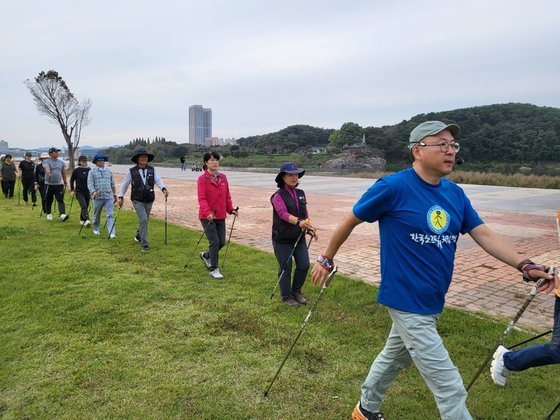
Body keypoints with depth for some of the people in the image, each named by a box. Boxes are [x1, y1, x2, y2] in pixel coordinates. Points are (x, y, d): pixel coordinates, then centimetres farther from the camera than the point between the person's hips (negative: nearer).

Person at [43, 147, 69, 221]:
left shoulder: (61, 162, 11)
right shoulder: (46, 161, -4)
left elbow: (63, 172, 21)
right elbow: (47, 168, -26)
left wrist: (65, 182, 23)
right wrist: (49, 173, -46)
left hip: (59, 184, 3)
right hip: (49, 184, -2)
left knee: (61, 200, -10)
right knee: (49, 201, 9)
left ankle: (62, 215, -20)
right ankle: (48, 214, 27)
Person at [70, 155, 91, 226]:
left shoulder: (89, 170, 3)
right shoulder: (76, 170, -4)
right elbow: (72, 180, 4)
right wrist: (72, 190, -1)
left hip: (87, 191, 4)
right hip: (79, 192, -4)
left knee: (86, 207, 12)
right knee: (83, 206, -18)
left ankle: (82, 220, 29)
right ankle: (86, 220, -26)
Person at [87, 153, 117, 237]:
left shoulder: (109, 171, 12)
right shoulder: (92, 172, 2)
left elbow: (112, 184, 17)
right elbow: (90, 184, -8)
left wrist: (115, 194, 17)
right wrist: (93, 192, -25)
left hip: (109, 196, 1)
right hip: (98, 197, -1)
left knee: (110, 215, -7)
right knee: (97, 215, 14)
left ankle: (112, 233, -13)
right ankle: (96, 229, 34)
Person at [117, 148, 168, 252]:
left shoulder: (152, 170, 1)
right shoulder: (132, 171, -4)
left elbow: (158, 180, -11)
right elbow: (124, 184, 3)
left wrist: (164, 189, -29)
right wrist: (121, 197, 1)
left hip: (149, 200, 3)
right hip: (137, 201, -3)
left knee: (144, 220, 16)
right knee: (143, 220, -16)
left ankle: (138, 236, 44)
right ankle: (144, 244, -8)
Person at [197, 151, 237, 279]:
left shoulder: (223, 177, 7)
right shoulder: (202, 179, -9)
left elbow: (227, 196, 12)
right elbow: (202, 198, -17)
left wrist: (231, 209, 2)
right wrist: (208, 212, -30)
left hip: (220, 216, 6)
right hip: (207, 217, -6)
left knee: (221, 242, 9)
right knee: (214, 242, -7)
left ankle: (206, 255, 38)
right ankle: (213, 269, 10)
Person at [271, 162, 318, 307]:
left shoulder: (301, 193, 7)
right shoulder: (278, 196, -13)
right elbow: (283, 214, -29)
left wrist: (310, 229, 6)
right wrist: (298, 222, -44)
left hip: (299, 237, 6)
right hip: (282, 239, -6)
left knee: (304, 265, 5)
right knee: (286, 268, 3)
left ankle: (296, 291, 28)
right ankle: (287, 297, 21)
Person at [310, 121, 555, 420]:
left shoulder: (455, 193, 3)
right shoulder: (393, 187, -18)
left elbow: (484, 235, -2)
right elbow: (350, 221, -8)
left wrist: (524, 266, -18)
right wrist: (326, 259, 0)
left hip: (433, 303, 7)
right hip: (408, 304, -7)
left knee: (393, 359, 26)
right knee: (450, 390, -2)